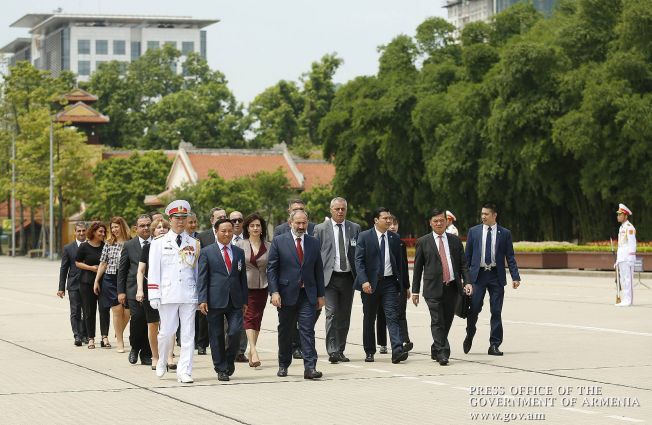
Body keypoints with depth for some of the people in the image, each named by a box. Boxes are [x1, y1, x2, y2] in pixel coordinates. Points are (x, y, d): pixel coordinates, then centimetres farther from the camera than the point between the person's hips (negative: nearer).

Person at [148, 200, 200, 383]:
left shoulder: (193, 243, 11)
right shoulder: (159, 243, 6)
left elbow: (197, 269, 13)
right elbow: (154, 271, 3)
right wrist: (154, 296, -4)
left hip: (189, 295, 2)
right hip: (168, 294, -2)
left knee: (188, 334, -1)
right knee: (167, 332, 0)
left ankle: (184, 372, 2)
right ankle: (162, 361, 27)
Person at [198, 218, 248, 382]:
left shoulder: (239, 252, 13)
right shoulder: (207, 252, 2)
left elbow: (243, 277, 16)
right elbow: (202, 278, -1)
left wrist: (245, 300, 12)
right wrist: (202, 300, -9)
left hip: (235, 301, 2)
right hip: (215, 301, -2)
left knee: (235, 333, -9)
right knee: (217, 336, 2)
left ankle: (229, 361, 16)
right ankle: (221, 369, 11)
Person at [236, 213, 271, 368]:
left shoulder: (268, 246, 6)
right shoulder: (240, 245, 2)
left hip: (262, 287, 2)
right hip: (245, 286, -2)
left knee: (257, 318, 6)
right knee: (249, 317, -13)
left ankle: (251, 354, 16)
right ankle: (253, 351, -24)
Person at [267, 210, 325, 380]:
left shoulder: (314, 243, 9)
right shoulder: (278, 241, 0)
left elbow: (318, 270, 12)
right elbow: (271, 269, -2)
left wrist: (320, 295, 9)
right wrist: (274, 292, -12)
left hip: (308, 295, 1)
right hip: (286, 294, -1)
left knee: (308, 330, -8)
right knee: (285, 332, 10)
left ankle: (310, 367, -12)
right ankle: (283, 365, 24)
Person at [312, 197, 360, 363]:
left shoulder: (355, 228, 9)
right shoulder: (320, 229, 3)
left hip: (348, 277, 3)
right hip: (329, 277, -3)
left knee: (344, 316, 7)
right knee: (332, 314, -12)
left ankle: (340, 351, 17)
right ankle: (332, 351, -13)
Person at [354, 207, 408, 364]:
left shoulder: (395, 238, 8)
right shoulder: (364, 236, -2)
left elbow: (399, 261, 12)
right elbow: (359, 261, -7)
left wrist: (402, 282, 8)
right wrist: (364, 281, -18)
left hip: (389, 282, 2)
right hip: (370, 283, -1)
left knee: (393, 316, -10)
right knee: (369, 319, 8)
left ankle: (397, 351, -19)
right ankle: (369, 351, 19)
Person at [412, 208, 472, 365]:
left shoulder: (455, 240, 12)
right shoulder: (423, 242, 5)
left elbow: (463, 263, 10)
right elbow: (417, 268, 6)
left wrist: (467, 282, -5)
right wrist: (415, 291, 3)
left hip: (452, 287, 3)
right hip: (433, 288, -3)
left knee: (447, 321, 8)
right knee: (438, 322, -10)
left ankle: (436, 350, 24)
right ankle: (443, 354, -11)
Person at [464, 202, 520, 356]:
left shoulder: (505, 233, 5)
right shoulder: (474, 231, 7)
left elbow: (510, 257, 4)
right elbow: (467, 255, 9)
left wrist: (515, 277, -5)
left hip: (496, 275, 0)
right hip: (478, 274, 0)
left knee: (496, 311, 0)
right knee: (474, 308, -4)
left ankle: (494, 345, 7)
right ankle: (469, 336, 20)